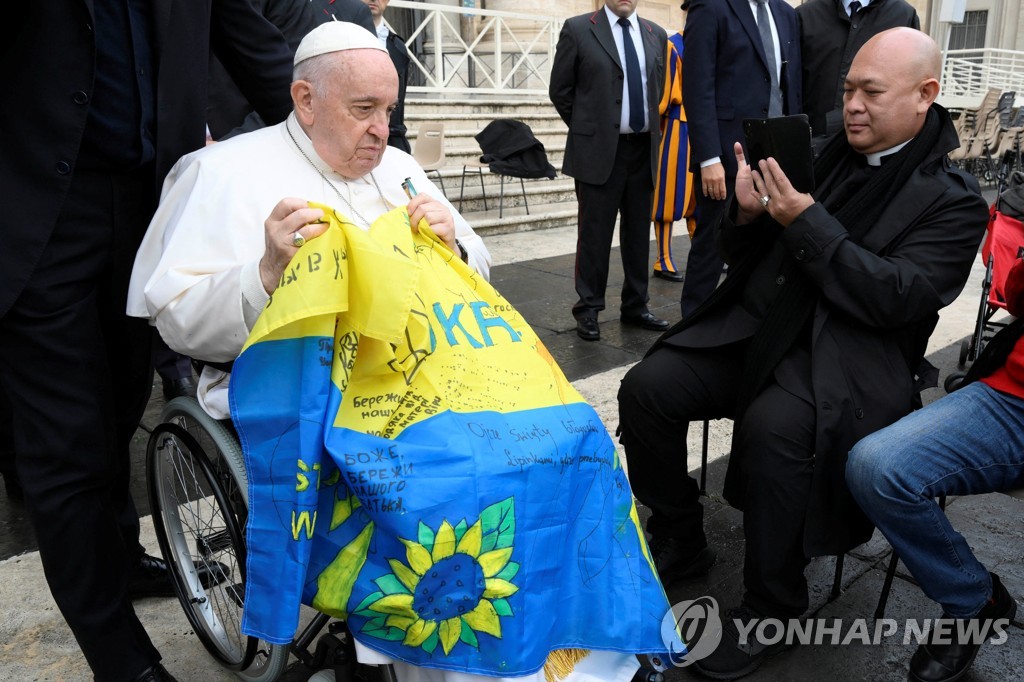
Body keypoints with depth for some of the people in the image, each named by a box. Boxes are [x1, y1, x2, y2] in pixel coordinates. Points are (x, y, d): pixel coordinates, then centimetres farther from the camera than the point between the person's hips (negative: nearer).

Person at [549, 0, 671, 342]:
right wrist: (587, 129, 5)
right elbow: (560, 90, 1)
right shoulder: (578, 29, -2)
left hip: (644, 149, 4)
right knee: (595, 233, 1)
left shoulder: (656, 34, 10)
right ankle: (588, 308, 12)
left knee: (638, 232, 10)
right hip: (599, 149, -4)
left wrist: (649, 128, 14)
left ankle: (635, 305, 21)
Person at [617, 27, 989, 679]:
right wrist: (747, 214, -8)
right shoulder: (826, 157, 12)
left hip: (849, 355, -5)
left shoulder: (953, 198, -1)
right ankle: (678, 542, 8)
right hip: (757, 326, 5)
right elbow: (745, 256, 16)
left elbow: (898, 298, -16)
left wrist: (806, 220, -20)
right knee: (646, 387, -15)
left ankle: (772, 606, -10)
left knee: (772, 428, -35)